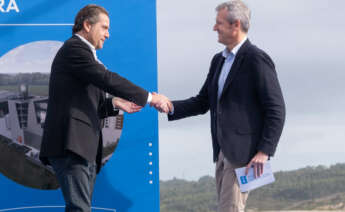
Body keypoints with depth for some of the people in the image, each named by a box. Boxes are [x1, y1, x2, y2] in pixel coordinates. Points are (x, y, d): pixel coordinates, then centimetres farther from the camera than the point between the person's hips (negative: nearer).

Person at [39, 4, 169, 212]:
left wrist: (114, 104, 10)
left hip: (84, 149, 10)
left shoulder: (81, 51, 27)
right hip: (71, 147, -10)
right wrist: (149, 97, -10)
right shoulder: (74, 48, -4)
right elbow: (107, 79, -14)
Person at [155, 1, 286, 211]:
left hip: (244, 152, -9)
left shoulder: (257, 60, -11)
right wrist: (172, 107, 2)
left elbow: (276, 110, -13)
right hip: (223, 151, 9)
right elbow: (203, 101, 20)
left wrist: (264, 152, -18)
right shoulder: (219, 60, 17)